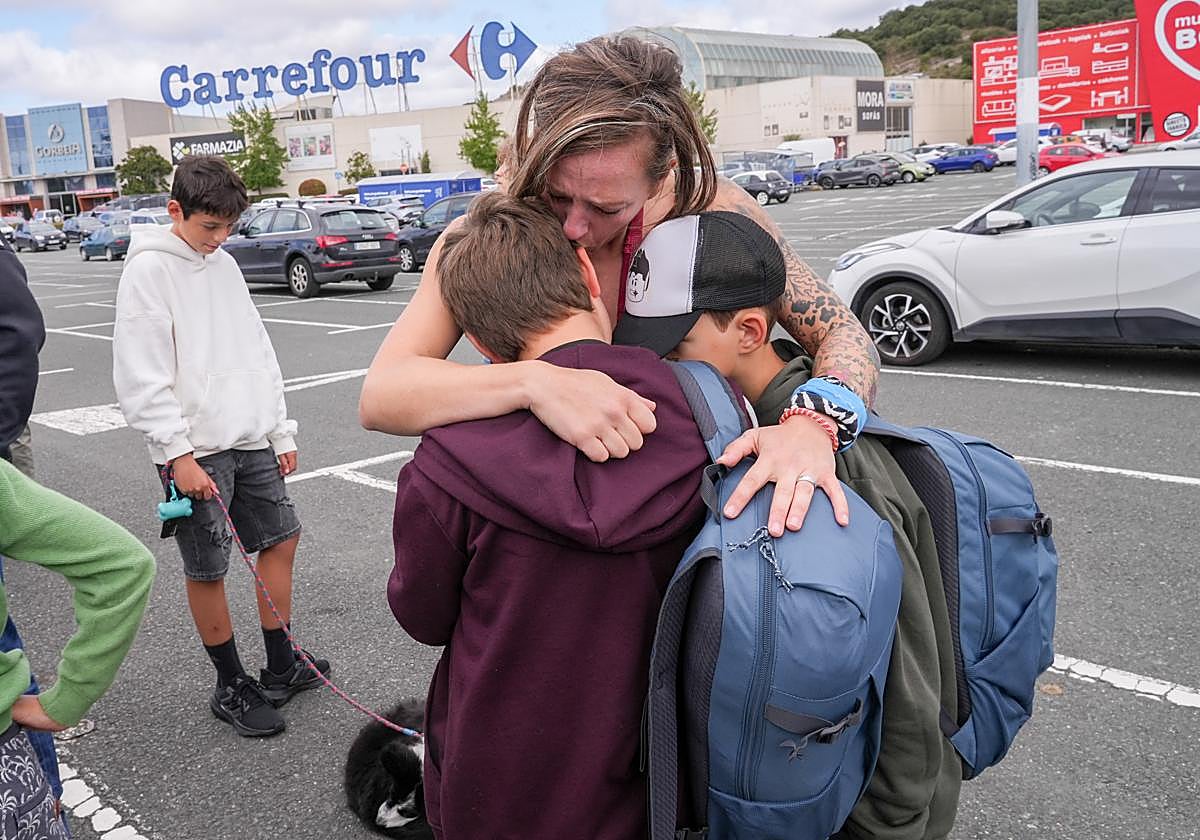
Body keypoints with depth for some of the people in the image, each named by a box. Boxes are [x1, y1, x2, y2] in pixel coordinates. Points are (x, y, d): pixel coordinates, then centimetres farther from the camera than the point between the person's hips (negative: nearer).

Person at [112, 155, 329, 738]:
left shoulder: (224, 266, 11)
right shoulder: (149, 269, -9)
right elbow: (141, 376, -14)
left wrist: (281, 432, 12)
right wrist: (177, 454, -17)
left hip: (250, 438, 7)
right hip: (195, 448, -7)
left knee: (280, 538, 12)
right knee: (208, 570, 2)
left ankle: (280, 668, 26)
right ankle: (232, 687, 17)